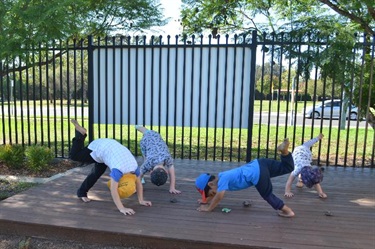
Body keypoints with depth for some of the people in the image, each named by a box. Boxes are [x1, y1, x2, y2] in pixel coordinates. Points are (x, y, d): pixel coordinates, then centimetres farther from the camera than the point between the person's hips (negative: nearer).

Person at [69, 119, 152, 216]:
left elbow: (138, 183, -8)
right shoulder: (118, 170, -39)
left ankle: (82, 193, 33)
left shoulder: (135, 166, -22)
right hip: (98, 148, -5)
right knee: (74, 156, 13)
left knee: (96, 174, 15)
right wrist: (121, 208, -41)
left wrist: (141, 200, -9)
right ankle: (81, 134, 25)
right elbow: (113, 190, -39)